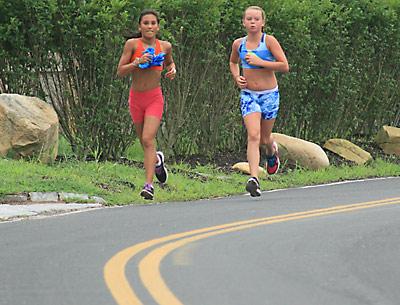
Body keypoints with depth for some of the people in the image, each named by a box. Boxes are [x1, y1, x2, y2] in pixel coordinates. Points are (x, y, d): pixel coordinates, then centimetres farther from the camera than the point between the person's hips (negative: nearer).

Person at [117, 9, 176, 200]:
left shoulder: (165, 46, -1)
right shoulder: (132, 44, -7)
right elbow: (120, 72, -7)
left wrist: (172, 70, -1)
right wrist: (137, 62, -23)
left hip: (155, 98, -2)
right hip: (136, 98, 2)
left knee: (148, 139, -16)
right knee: (144, 141, 15)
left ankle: (149, 185, -20)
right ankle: (157, 160, 49)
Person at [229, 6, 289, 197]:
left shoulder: (269, 41, -8)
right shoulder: (238, 44, 3)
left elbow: (284, 66, -14)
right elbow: (233, 62, 25)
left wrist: (260, 62, -21)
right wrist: (236, 77, 4)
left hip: (269, 95, -1)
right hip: (248, 95, 1)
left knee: (264, 138, 12)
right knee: (253, 135, -17)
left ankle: (271, 152, 51)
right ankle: (254, 179, -27)